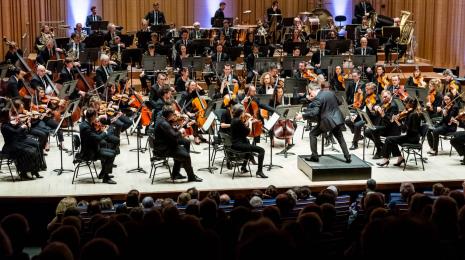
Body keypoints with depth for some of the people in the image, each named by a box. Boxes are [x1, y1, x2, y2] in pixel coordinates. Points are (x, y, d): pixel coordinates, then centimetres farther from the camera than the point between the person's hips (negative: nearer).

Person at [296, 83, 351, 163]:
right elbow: (339, 103, 22)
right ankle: (348, 157, 18)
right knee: (340, 138, 22)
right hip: (337, 119, 7)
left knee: (313, 134, 8)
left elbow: (314, 113, -24)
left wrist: (302, 116, -18)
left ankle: (314, 156, 6)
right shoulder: (331, 93, 8)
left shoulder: (317, 99, -15)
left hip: (327, 121, -7)